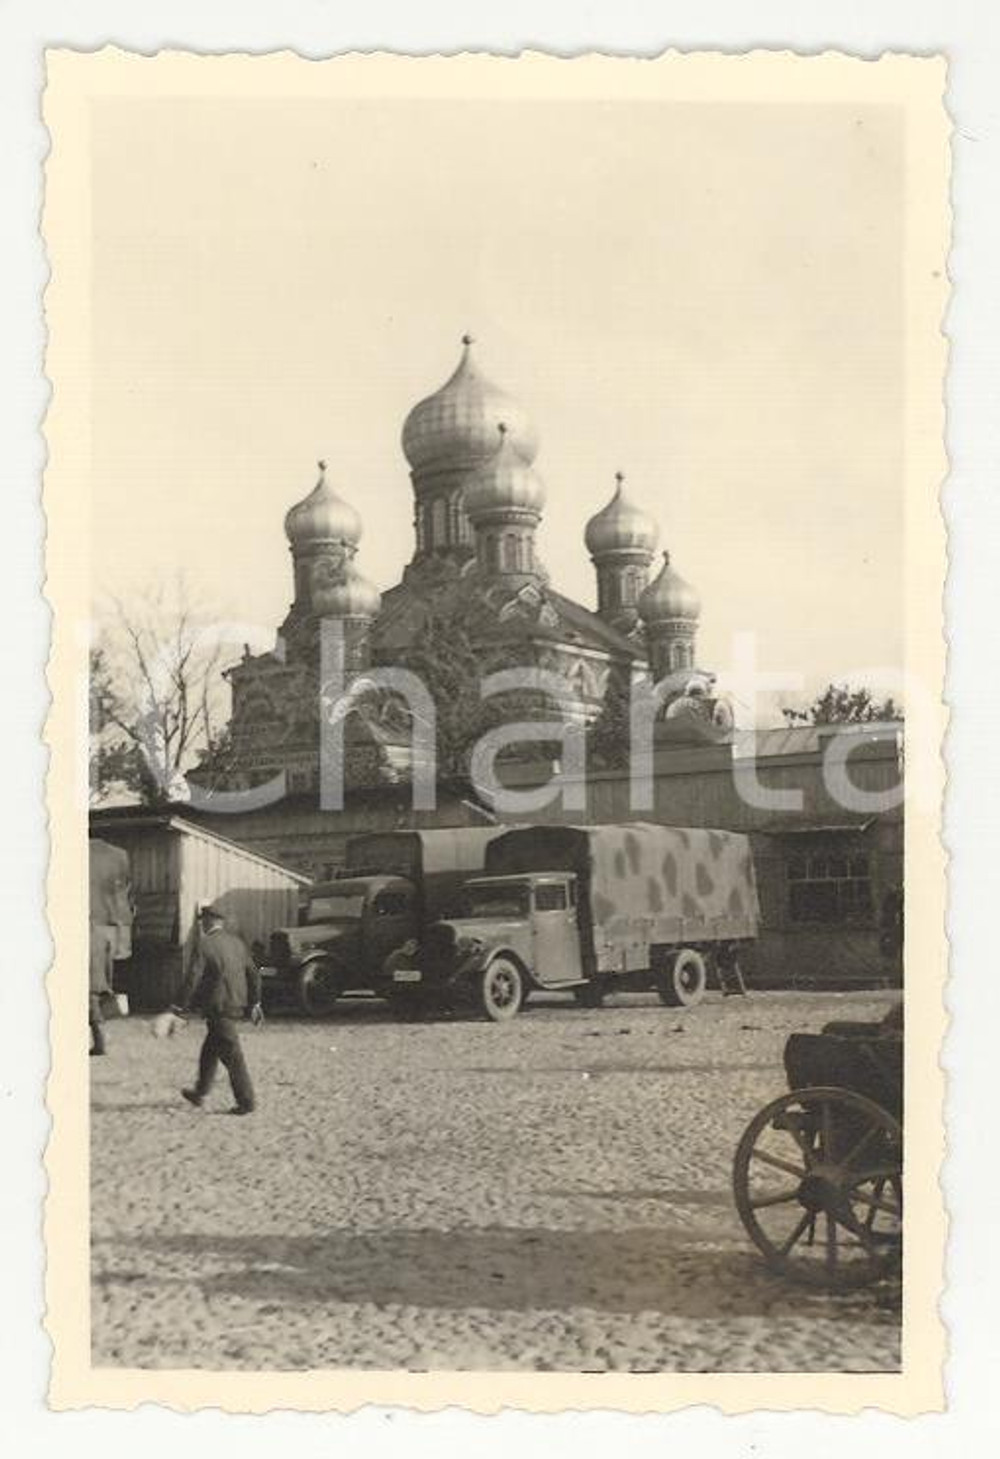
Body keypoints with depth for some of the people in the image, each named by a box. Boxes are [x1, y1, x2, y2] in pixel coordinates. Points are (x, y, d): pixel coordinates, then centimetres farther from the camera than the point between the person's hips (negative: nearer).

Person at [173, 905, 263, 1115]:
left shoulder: (206, 945, -12)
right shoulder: (237, 943, 9)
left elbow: (193, 978, -15)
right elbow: (253, 974, 12)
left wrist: (182, 1007, -7)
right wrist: (254, 1004, 19)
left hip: (219, 1008, -8)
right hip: (237, 1006, 8)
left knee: (232, 1055, -3)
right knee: (209, 1050, 21)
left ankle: (246, 1102, -1)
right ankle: (200, 1093, 31)